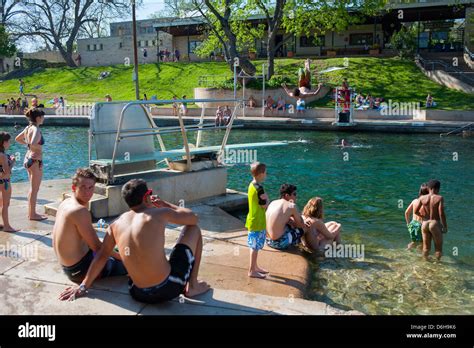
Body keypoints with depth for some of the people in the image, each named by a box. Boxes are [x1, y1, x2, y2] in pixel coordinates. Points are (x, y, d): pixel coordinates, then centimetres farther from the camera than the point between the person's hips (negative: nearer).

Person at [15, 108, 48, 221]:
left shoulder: (28, 128, 8)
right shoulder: (36, 129, -19)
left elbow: (17, 139, 22)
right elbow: (33, 143, -36)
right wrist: (40, 147, -17)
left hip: (28, 158, 9)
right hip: (35, 160, -9)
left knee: (32, 188, 19)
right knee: (34, 189, 1)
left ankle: (31, 212, 28)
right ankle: (33, 214, 10)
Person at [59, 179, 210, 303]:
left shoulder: (117, 224, 3)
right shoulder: (159, 214, -11)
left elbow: (101, 256, 11)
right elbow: (193, 218, 3)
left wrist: (83, 286, 22)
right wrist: (166, 205, 15)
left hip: (139, 295, 6)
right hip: (168, 288, -5)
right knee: (194, 229, 12)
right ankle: (192, 286, 16)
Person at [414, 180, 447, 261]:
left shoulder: (422, 198, -1)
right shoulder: (440, 198, -11)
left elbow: (415, 211, 1)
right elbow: (441, 214, -16)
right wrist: (445, 226, -6)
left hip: (425, 223, 4)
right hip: (435, 224, -4)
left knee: (426, 247, 17)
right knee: (438, 248, 12)